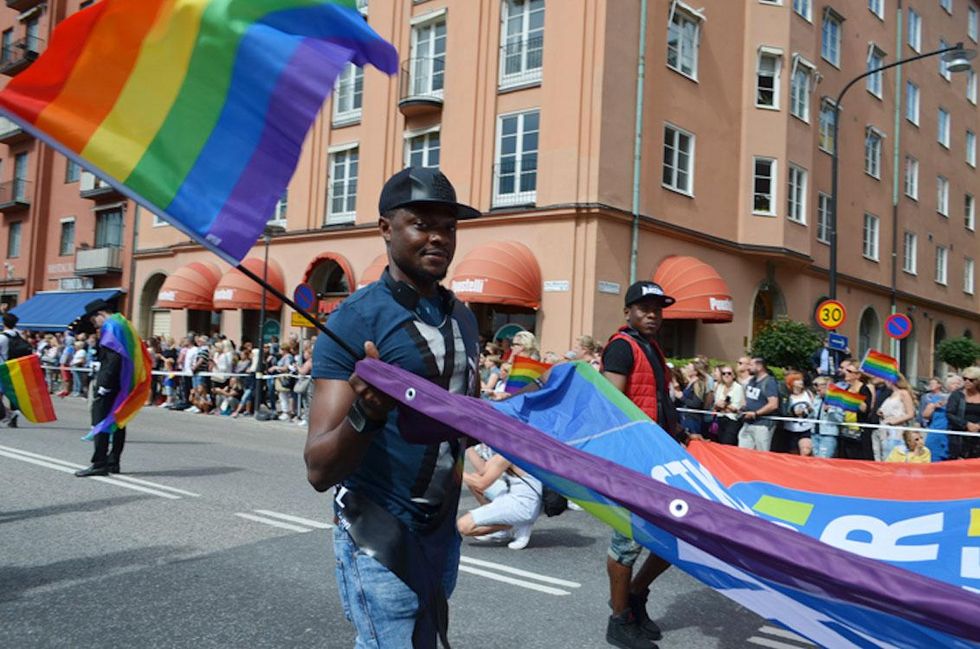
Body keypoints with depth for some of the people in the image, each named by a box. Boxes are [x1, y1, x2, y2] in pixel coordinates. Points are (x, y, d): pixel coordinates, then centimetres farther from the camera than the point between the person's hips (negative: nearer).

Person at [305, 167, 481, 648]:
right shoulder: (355, 320, -17)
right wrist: (365, 415, -42)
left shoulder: (462, 318, 5)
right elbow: (319, 470, -23)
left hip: (443, 531, 7)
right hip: (380, 536, -7)